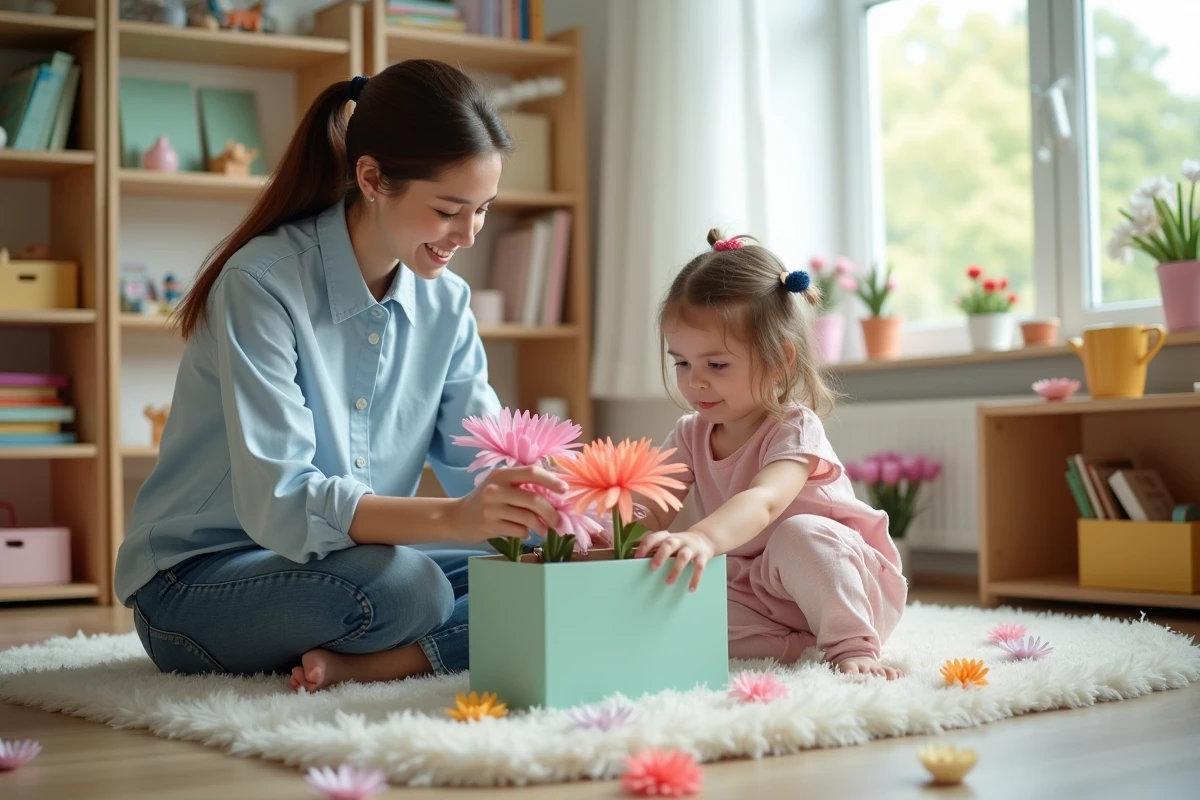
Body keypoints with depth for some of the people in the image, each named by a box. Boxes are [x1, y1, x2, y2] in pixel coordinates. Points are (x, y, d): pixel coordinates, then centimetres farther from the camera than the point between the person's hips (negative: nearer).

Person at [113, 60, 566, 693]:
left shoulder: (445, 302, 2)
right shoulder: (262, 283, -19)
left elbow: (483, 463, -1)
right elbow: (278, 503, -29)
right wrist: (454, 518, -42)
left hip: (357, 564, 6)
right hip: (195, 582, -6)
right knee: (405, 586, -35)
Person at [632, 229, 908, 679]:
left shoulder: (795, 430, -21)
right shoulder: (689, 437, 1)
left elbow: (764, 500, -42)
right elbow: (654, 513, -11)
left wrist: (703, 537, -63)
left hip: (839, 588, -5)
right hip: (750, 592, 5)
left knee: (800, 534, -37)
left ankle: (852, 644, -22)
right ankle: (797, 648, -25)